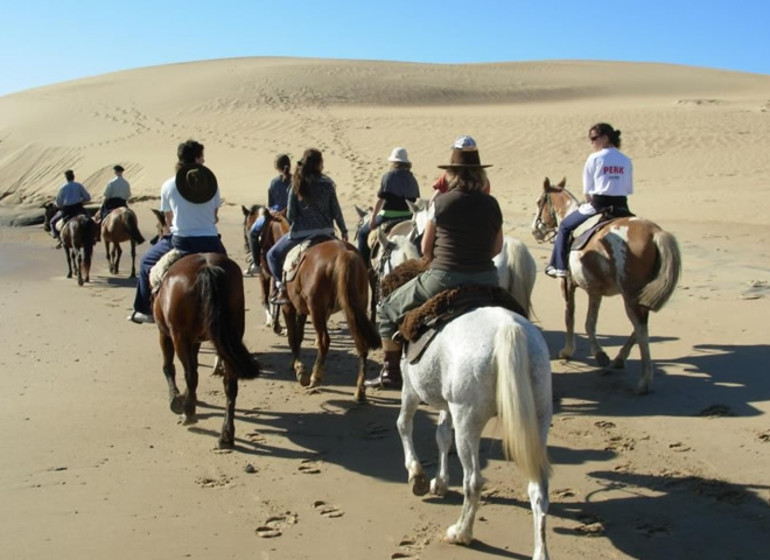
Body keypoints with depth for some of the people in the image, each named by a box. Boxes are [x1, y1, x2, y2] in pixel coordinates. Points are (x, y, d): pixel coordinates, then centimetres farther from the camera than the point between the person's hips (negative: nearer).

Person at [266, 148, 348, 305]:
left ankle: (282, 289, 2)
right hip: (325, 232, 2)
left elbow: (290, 215, -3)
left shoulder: (296, 186, -5)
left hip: (301, 233, -2)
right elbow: (336, 211, 0)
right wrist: (344, 231, 12)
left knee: (273, 255, 16)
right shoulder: (327, 184, -3)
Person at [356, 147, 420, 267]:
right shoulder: (412, 179, 9)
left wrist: (373, 218, -6)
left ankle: (363, 265, 9)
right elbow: (416, 200, 11)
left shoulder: (388, 176, -6)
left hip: (388, 215, -5)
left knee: (363, 232, 12)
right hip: (408, 216, 5)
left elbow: (380, 199, -10)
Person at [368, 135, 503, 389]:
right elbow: (497, 247, 12)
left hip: (443, 279, -4)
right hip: (486, 280, 4)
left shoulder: (441, 202, -7)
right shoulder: (492, 205, 3)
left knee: (388, 309, 15)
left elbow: (426, 249, 0)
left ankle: (391, 372, 15)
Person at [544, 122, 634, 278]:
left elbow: (588, 191, -1)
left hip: (597, 205, -4)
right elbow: (628, 189, 9)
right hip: (621, 207, 4)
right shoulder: (626, 160, 9)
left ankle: (559, 266, 17)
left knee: (565, 226, 17)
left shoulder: (594, 158, -4)